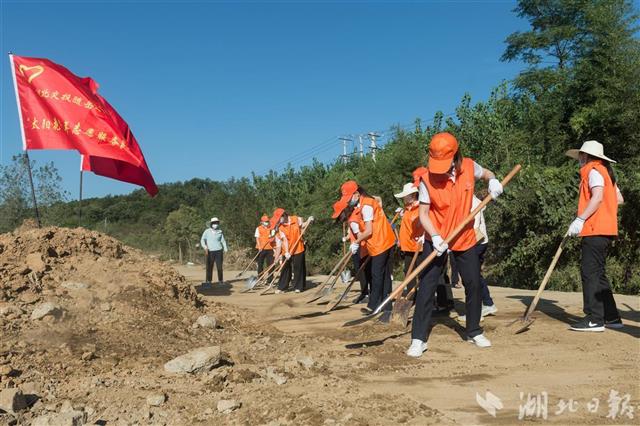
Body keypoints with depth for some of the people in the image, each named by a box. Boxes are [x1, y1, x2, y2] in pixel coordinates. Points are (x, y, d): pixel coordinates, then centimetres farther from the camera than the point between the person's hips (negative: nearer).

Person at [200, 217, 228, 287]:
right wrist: (205, 247, -16)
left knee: (219, 267, 0)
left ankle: (220, 281, 9)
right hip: (210, 252, -1)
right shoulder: (207, 231, 4)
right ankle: (208, 281, 2)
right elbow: (202, 240, 0)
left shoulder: (220, 232, 9)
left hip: (218, 251, 1)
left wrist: (225, 249, 1)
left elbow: (223, 241, 13)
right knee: (209, 267, -3)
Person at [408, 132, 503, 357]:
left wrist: (493, 181, -10)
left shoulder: (469, 167, -10)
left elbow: (486, 173, 13)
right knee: (427, 286, -8)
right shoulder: (427, 179, -18)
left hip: (465, 237, 3)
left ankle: (474, 332, 31)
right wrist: (435, 237, -28)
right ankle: (418, 339, 0)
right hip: (436, 239, -3)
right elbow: (423, 213, -13)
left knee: (473, 284, 10)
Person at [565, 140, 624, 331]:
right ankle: (612, 318, 17)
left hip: (595, 230, -10)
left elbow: (597, 197, -21)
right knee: (597, 273, 13)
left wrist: (580, 219, -24)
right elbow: (619, 199, 21)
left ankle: (594, 319, -11)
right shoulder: (606, 172, 22)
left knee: (590, 272, -10)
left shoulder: (593, 170, -7)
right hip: (606, 229, 10)